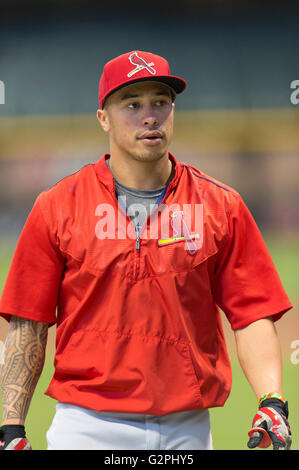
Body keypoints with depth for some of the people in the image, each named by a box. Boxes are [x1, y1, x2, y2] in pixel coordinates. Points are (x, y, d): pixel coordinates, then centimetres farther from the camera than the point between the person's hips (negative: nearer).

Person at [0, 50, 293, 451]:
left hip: (189, 429, 2)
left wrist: (271, 401, -14)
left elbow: (253, 316, 1)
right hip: (88, 428, -1)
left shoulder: (220, 207, 5)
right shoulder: (56, 207, 1)